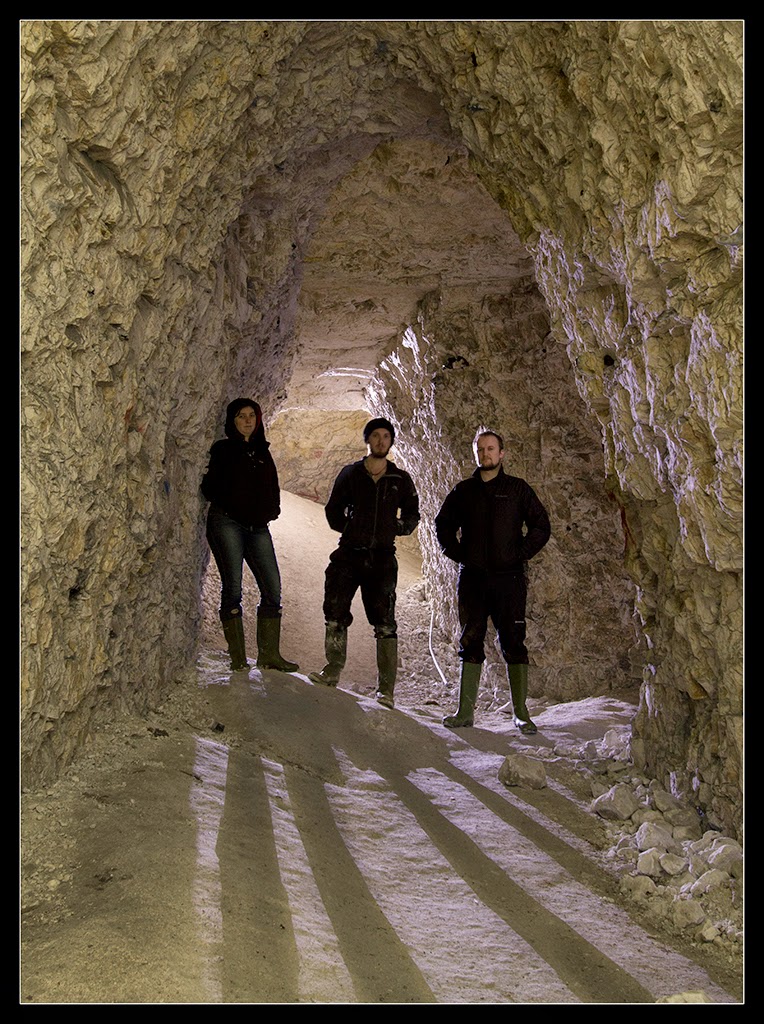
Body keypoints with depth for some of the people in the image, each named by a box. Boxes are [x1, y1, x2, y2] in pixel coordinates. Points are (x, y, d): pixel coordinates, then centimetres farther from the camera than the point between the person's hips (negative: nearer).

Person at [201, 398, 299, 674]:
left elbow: (273, 488, 21)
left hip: (257, 527, 5)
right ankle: (237, 657, -1)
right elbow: (210, 489, -1)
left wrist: (270, 510, 5)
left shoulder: (262, 452, 19)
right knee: (232, 588, -7)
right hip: (227, 523, -5)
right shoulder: (222, 449, 5)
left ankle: (269, 654, 3)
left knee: (272, 588, -3)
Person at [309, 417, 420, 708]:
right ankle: (332, 672, 20)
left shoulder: (401, 480, 8)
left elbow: (412, 514, 16)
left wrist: (399, 527, -2)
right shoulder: (350, 474, 8)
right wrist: (349, 528, 0)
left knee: (384, 623, -5)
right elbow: (333, 510, 15)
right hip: (349, 553, 1)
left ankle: (386, 689, -1)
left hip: (382, 556, -1)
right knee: (335, 615, 2)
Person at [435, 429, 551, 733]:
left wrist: (520, 556, -4)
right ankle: (465, 711, 11)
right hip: (472, 578, 2)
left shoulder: (517, 488, 5)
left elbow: (541, 526, 6)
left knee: (513, 643, -2)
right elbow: (443, 525, 19)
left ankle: (521, 712, 4)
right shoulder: (463, 490, 11)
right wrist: (458, 554, 6)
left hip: (508, 578, -2)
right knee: (470, 642, 5)